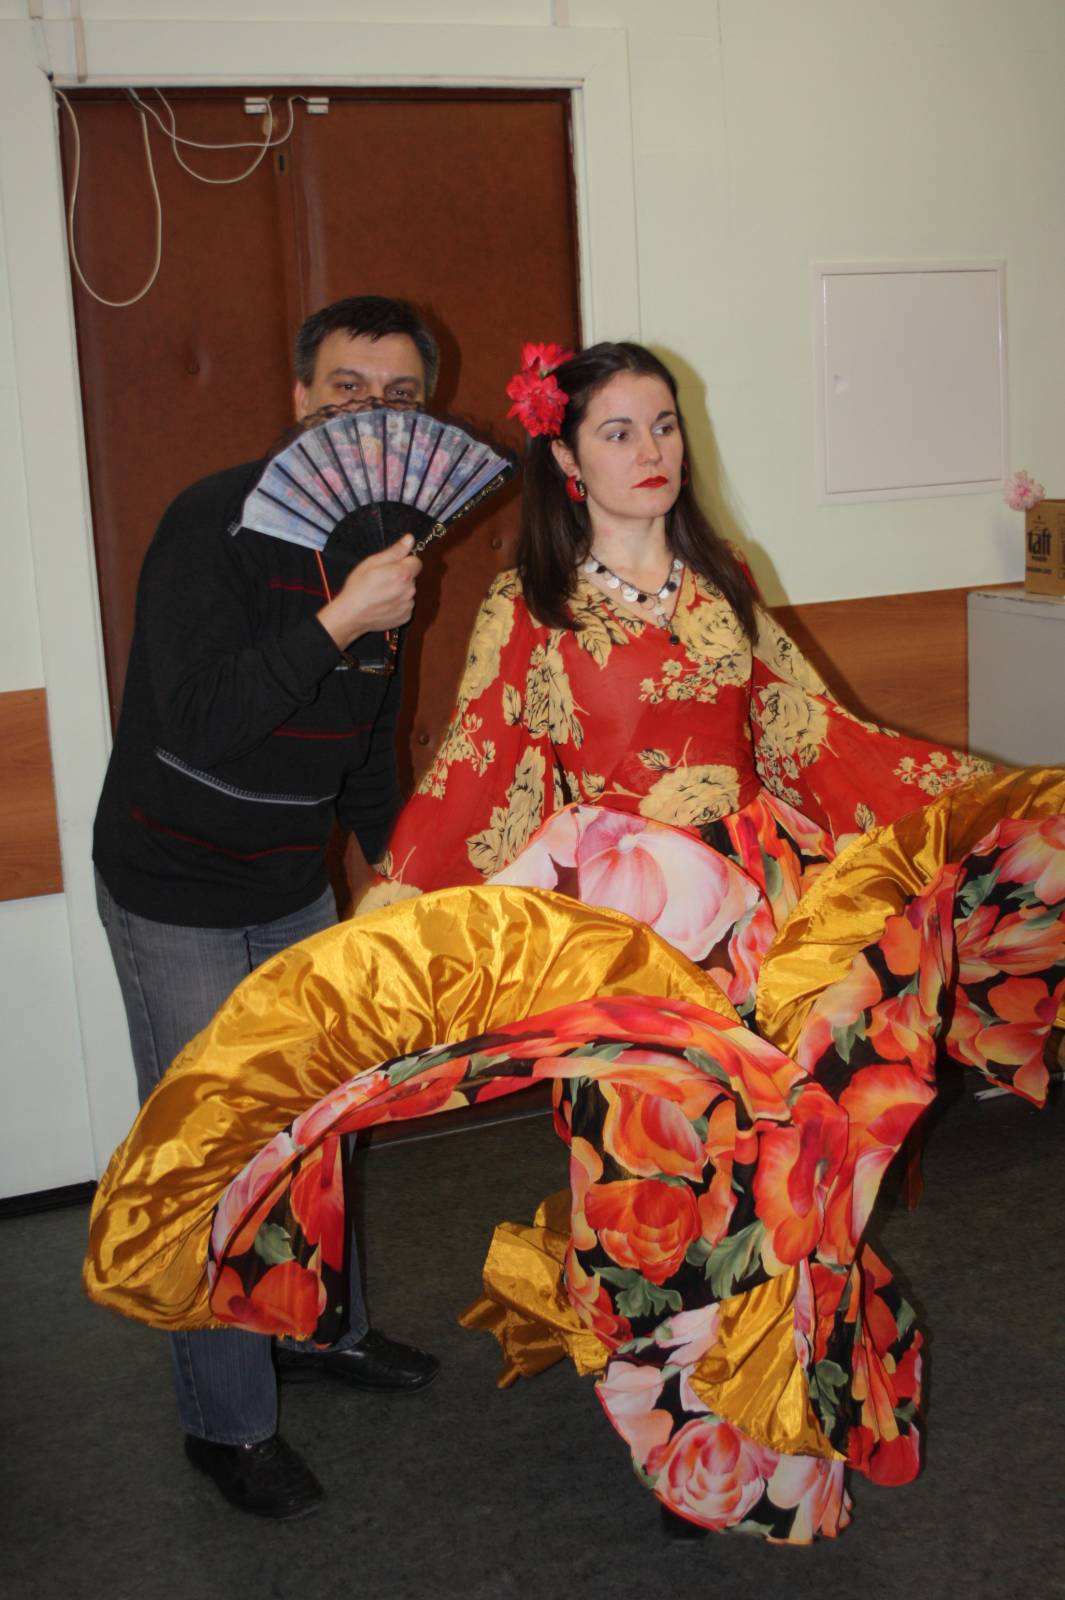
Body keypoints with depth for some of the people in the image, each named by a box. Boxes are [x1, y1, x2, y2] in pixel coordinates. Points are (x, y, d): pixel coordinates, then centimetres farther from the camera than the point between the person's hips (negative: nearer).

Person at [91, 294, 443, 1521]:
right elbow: (195, 719, -31)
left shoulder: (382, 544, 3)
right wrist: (339, 623, -35)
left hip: (295, 888, 7)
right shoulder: (217, 524, -21)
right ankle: (226, 1423, 14)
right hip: (176, 897, -7)